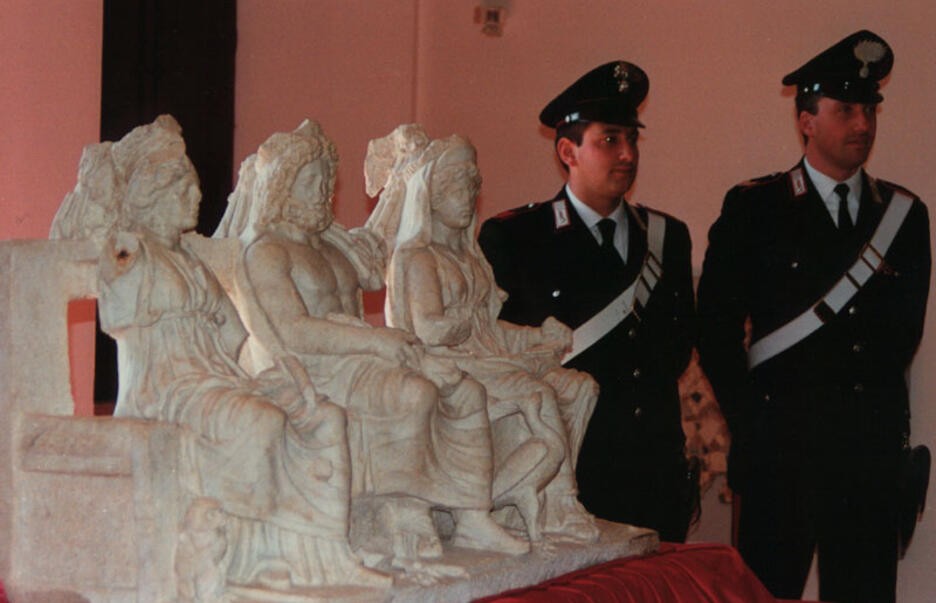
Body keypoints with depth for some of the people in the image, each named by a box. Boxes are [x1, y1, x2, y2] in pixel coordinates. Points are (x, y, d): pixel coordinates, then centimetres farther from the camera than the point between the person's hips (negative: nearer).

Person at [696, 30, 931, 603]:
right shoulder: (755, 208, 1)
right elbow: (716, 328, 0)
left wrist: (880, 416, 9)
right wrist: (750, 423, -4)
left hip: (874, 445, 3)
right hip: (783, 445, -3)